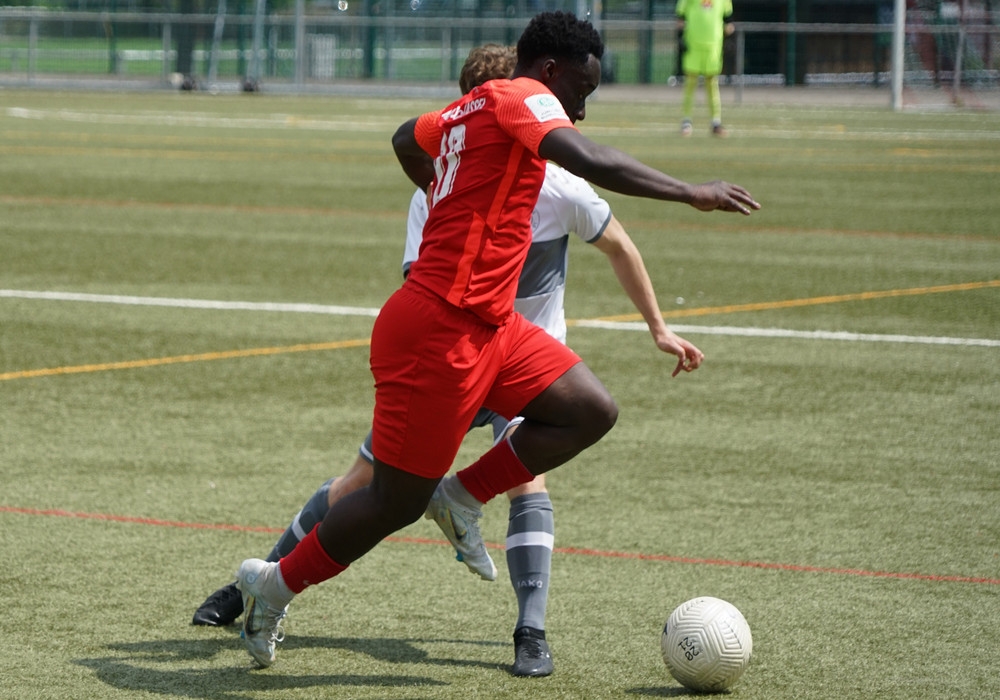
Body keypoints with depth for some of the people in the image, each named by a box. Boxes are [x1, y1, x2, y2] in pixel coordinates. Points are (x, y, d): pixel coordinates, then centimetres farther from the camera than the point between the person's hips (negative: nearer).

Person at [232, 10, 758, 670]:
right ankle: (274, 585, 19)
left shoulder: (469, 110, 14)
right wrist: (691, 193, -27)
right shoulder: (519, 96, -12)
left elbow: (407, 140, 35)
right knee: (398, 502, 1)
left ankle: (462, 496, 10)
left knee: (591, 410, 0)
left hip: (486, 326, 10)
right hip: (439, 332, -10)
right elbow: (588, 159, -30)